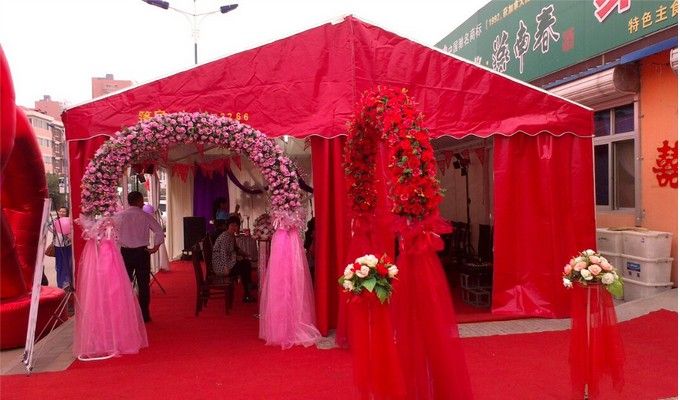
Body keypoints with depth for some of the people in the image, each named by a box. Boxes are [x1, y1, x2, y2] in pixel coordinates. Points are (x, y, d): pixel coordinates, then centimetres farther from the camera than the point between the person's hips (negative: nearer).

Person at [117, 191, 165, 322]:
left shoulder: (119, 216, -2)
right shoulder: (145, 216, -5)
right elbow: (160, 231, -10)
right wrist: (155, 247, -2)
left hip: (125, 252, 2)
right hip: (141, 252, -1)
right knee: (143, 284, 6)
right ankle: (144, 315, 11)